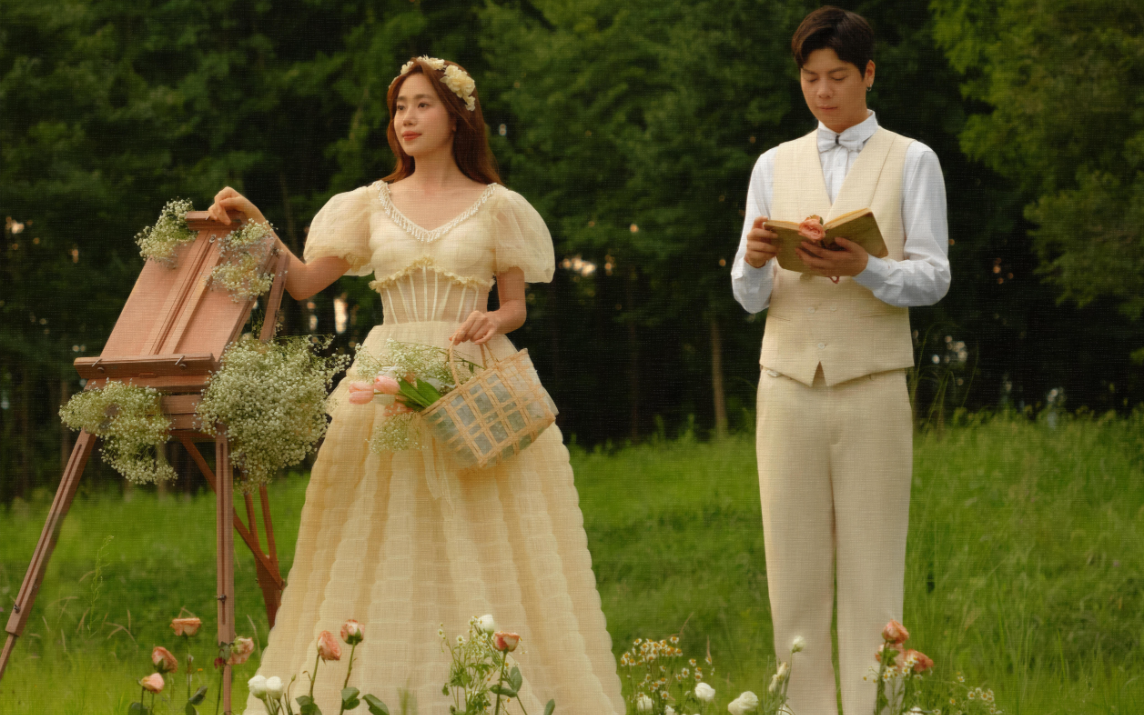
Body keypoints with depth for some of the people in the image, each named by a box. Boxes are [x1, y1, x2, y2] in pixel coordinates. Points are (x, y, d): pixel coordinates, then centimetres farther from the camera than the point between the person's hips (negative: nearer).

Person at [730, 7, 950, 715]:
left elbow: (934, 277, 0)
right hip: (790, 384, 2)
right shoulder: (775, 166, 15)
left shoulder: (911, 162, 8)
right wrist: (755, 261, -13)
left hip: (873, 386, -2)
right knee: (796, 574, -1)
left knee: (871, 573, -4)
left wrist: (865, 269, -19)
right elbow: (749, 297, 11)